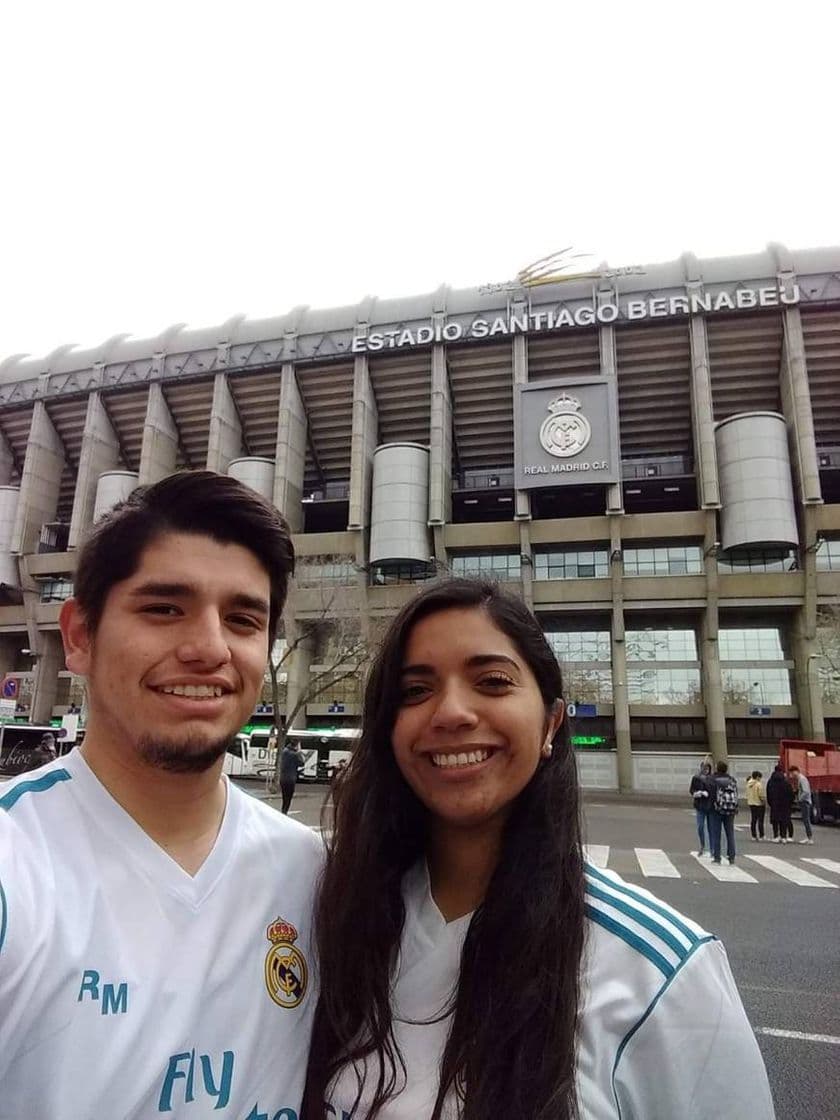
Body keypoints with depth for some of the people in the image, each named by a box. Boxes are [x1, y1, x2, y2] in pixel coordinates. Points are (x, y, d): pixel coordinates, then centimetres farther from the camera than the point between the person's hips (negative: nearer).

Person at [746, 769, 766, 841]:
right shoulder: (759, 784, -16)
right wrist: (764, 802, -4)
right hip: (759, 804, -6)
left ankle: (753, 836, 13)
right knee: (760, 820, 1)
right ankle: (761, 836, 3)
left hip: (751, 804, 6)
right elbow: (761, 795, -18)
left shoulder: (748, 784, 4)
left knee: (753, 820, 11)